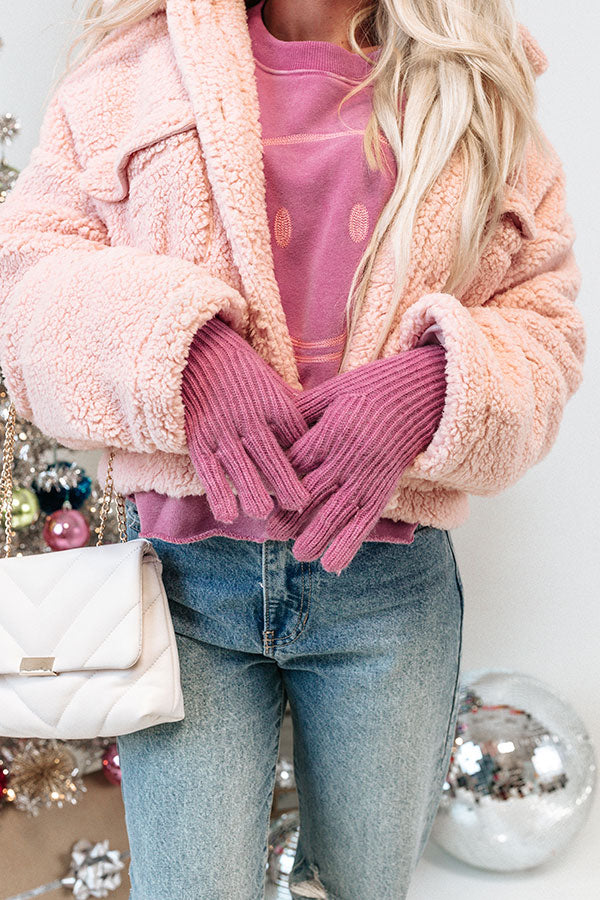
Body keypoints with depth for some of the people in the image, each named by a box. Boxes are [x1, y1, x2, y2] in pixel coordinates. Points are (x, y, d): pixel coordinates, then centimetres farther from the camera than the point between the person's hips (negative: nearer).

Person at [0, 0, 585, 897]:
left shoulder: (478, 91, 9)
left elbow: (546, 321, 6)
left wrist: (440, 383, -16)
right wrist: (176, 338, -18)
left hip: (388, 579, 2)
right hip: (187, 570, -1)